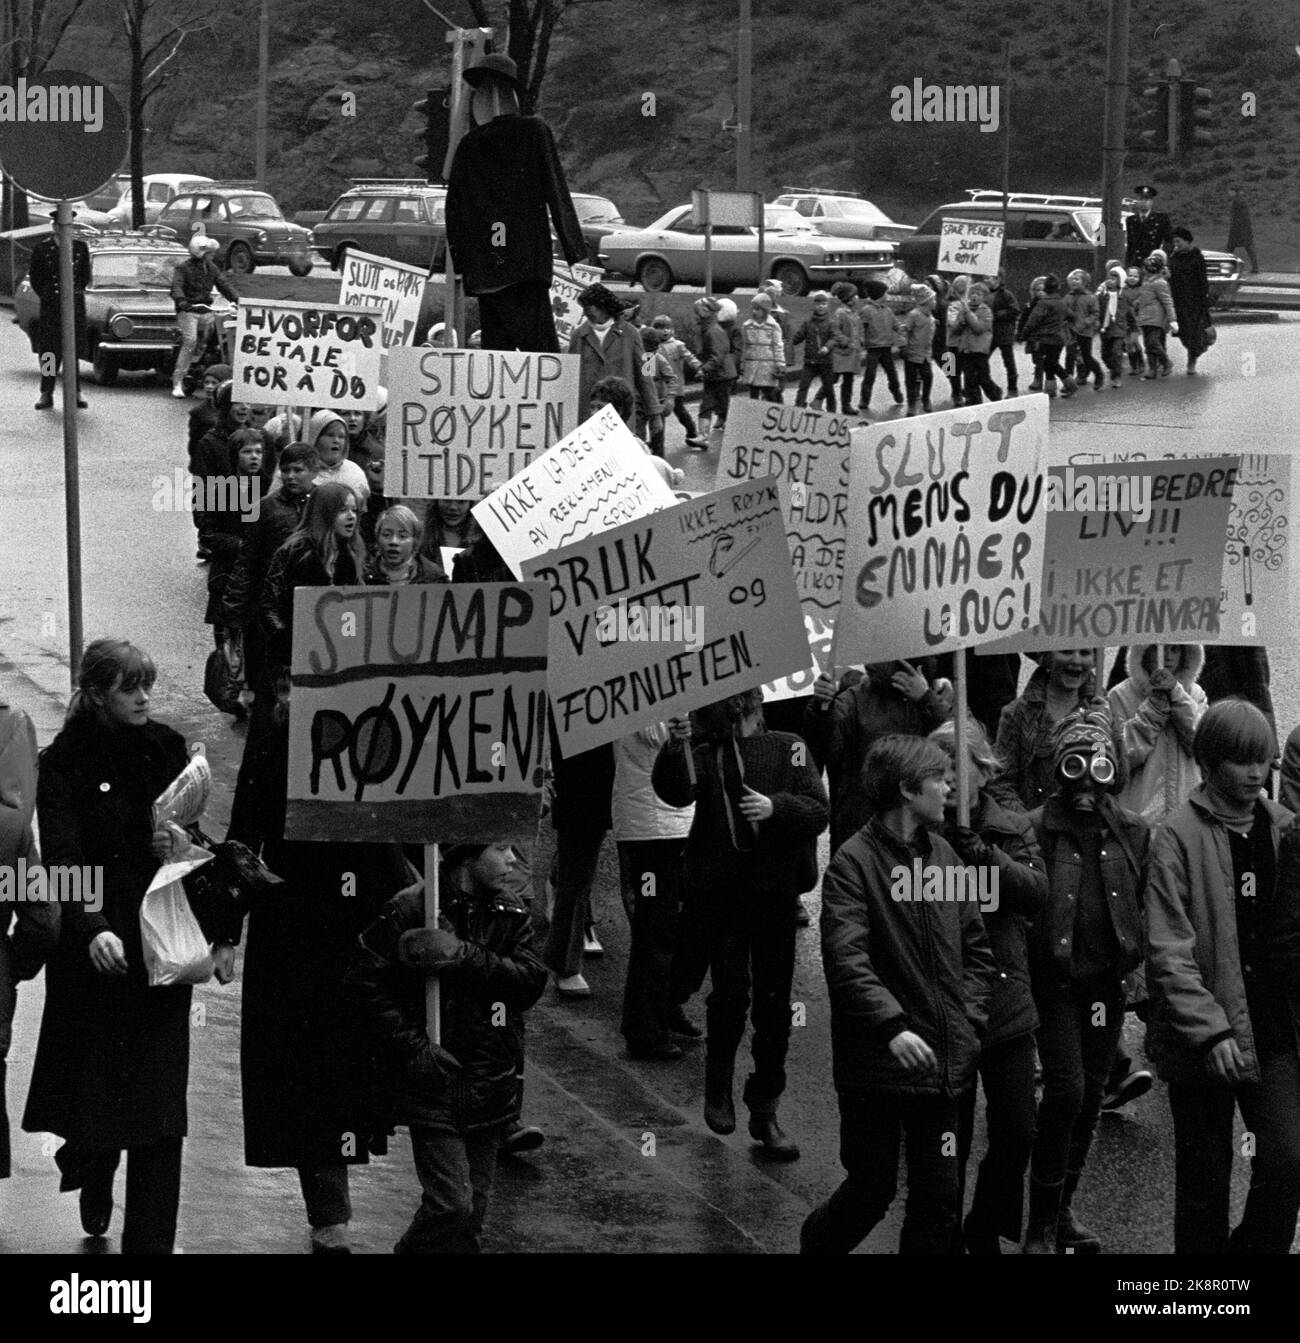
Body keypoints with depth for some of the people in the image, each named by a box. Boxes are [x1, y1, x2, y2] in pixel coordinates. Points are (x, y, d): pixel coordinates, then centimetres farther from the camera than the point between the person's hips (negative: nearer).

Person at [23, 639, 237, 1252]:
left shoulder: (166, 748, 4)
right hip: (95, 941, -2)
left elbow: (191, 837, 14)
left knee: (159, 1091, -2)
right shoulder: (64, 764, -8)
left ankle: (150, 1239, 1)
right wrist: (93, 931, -31)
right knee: (97, 1081, 5)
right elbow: (62, 860, -17)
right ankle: (94, 1192, 35)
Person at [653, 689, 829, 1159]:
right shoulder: (702, 752, 5)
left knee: (774, 1001, 5)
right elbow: (677, 792, -15)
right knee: (730, 988, -12)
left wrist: (776, 806, -20)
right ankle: (718, 1085, 13)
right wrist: (676, 747, -30)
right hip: (722, 891, -1)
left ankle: (765, 1113, 15)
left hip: (776, 889, 1)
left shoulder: (787, 749, 6)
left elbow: (819, 811, -2)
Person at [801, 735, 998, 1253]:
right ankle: (814, 1247, 30)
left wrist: (968, 1017, 3)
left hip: (941, 1061, 6)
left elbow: (976, 948, 16)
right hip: (877, 1064, -6)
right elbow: (846, 958, -22)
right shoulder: (853, 863, -11)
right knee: (872, 1190, 5)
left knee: (939, 1199, 5)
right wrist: (892, 1025, -32)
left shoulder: (943, 855, 9)